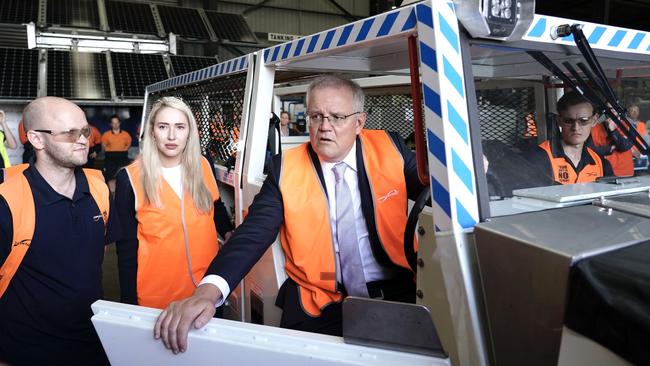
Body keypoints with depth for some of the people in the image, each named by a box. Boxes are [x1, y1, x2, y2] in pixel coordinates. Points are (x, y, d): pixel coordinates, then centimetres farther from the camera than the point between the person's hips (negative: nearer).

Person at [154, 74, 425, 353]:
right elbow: (253, 233, -11)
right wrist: (208, 291, -27)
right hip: (321, 307, 0)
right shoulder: (287, 170, -2)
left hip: (397, 296, 1)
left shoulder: (390, 150, 0)